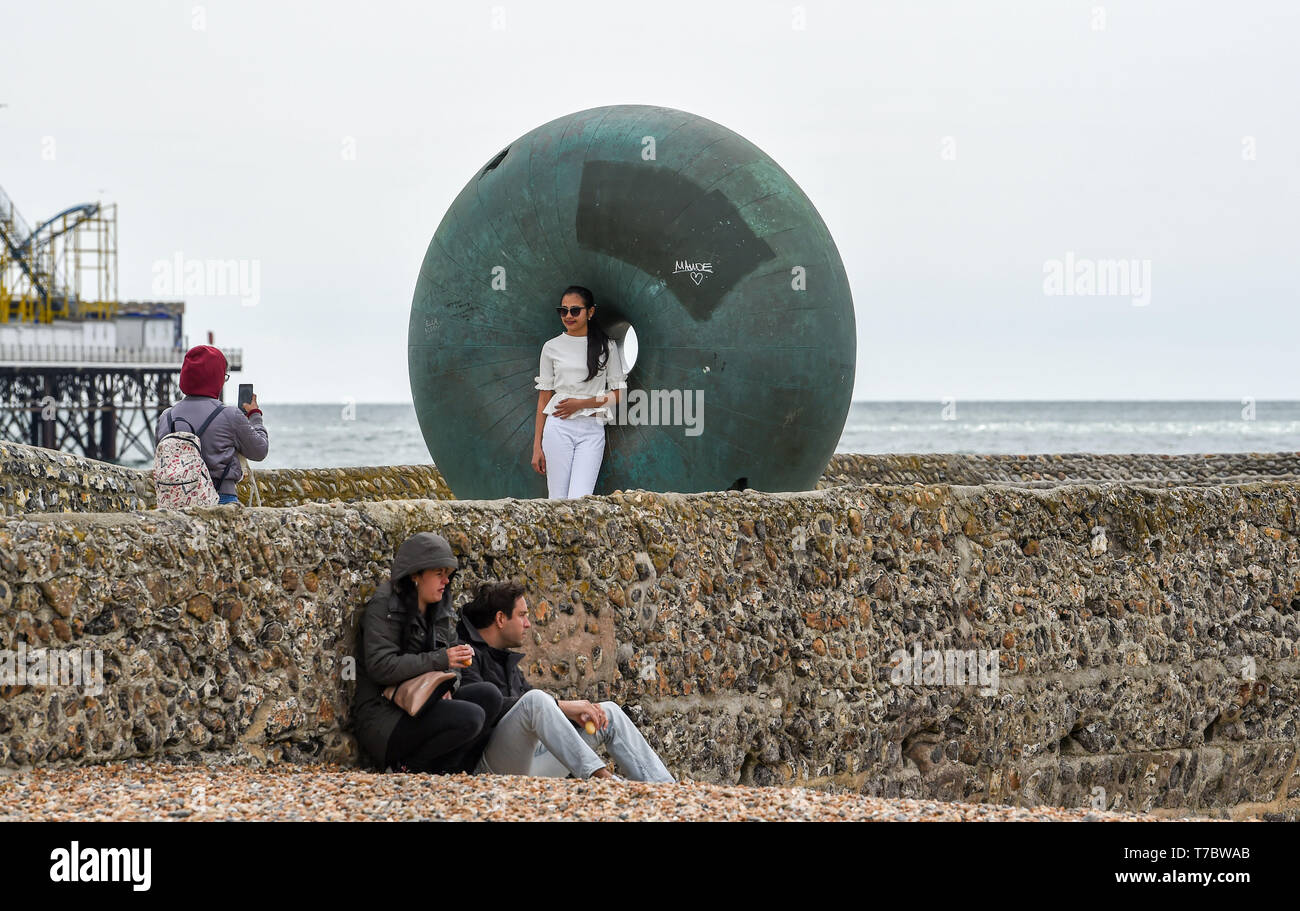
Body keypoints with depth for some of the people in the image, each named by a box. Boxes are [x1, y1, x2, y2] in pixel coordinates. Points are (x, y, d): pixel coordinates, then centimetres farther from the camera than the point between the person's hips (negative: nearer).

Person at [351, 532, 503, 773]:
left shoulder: (440, 612, 15)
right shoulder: (383, 608, -9)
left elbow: (452, 662, 20)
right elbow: (381, 667, -20)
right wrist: (439, 660, -23)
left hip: (423, 707, 8)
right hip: (382, 719, -8)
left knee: (489, 696, -14)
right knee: (470, 717, -27)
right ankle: (408, 767, -11)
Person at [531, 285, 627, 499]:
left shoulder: (606, 346, 5)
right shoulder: (552, 347, 7)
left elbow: (619, 393, 5)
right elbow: (543, 398, 9)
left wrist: (581, 403, -9)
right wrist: (537, 447, 6)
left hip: (592, 431, -1)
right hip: (559, 428, 1)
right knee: (558, 502, -1)